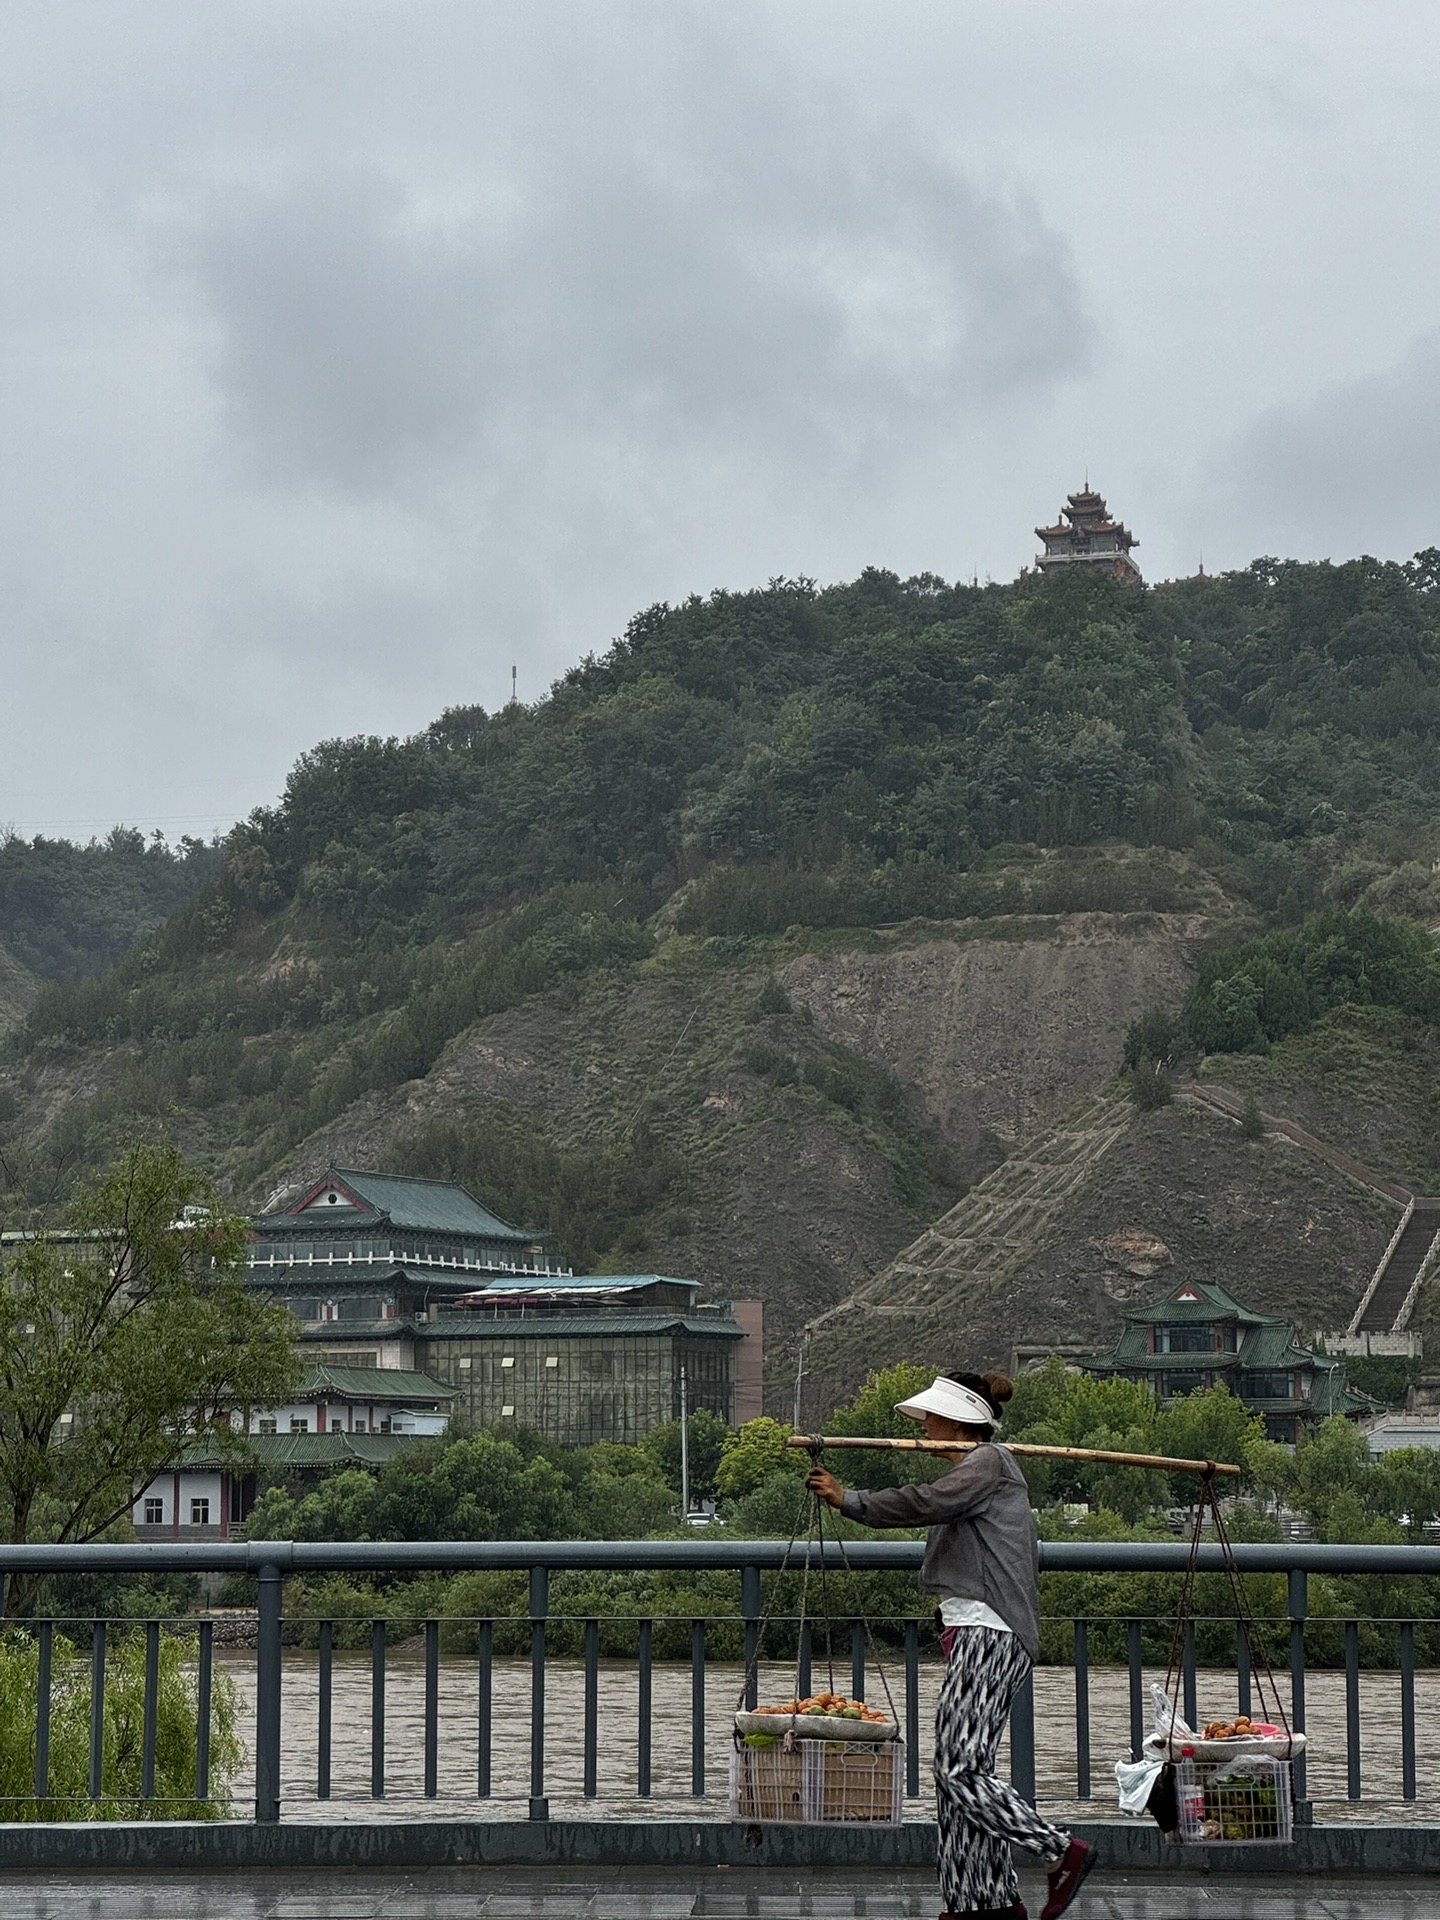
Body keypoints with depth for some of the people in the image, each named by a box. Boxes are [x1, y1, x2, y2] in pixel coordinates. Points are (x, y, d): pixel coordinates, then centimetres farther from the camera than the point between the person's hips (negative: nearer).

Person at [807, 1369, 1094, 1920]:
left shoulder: (989, 1463, -7)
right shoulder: (975, 1471, 24)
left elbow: (927, 1503, -20)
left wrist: (848, 1500, -15)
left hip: (988, 1636, -10)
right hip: (973, 1633, 10)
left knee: (961, 1769, -15)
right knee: (957, 1769, 7)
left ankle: (1063, 1852, -12)